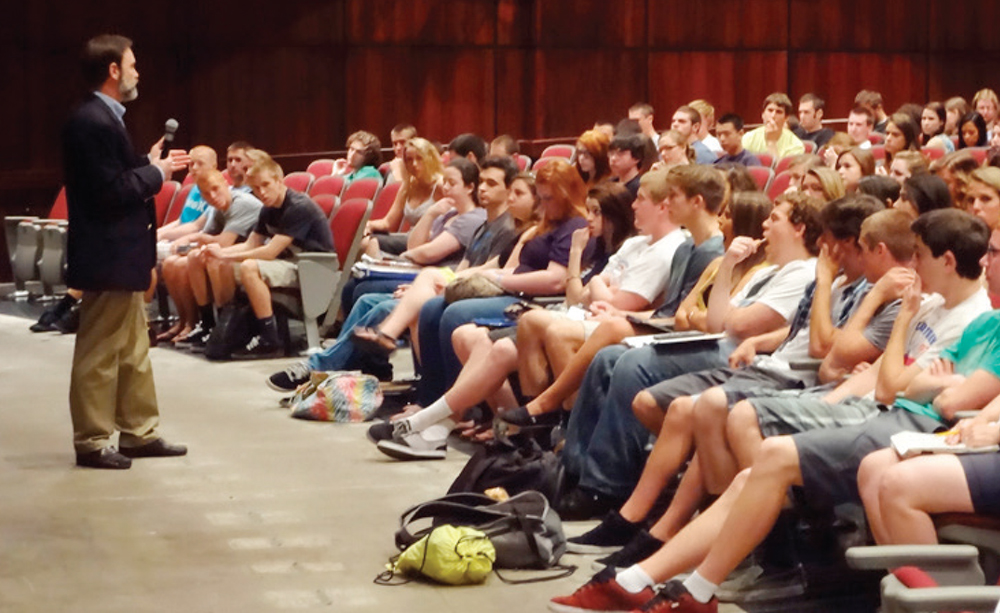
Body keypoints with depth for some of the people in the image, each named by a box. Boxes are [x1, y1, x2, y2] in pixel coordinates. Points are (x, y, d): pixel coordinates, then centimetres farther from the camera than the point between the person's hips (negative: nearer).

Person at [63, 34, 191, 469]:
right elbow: (111, 192, -23)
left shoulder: (104, 118, 13)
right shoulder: (93, 122, -19)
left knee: (133, 351, 16)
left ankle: (139, 433, 24)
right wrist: (157, 173, -11)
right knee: (99, 355, -2)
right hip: (107, 258, -11)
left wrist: (151, 166, 5)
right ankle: (91, 443, 5)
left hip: (120, 257, 11)